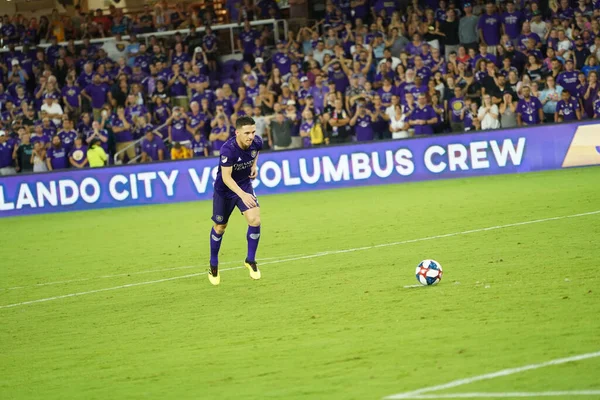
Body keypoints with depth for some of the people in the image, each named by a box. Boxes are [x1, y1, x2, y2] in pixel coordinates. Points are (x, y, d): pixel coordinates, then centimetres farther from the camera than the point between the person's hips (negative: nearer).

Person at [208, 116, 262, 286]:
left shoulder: (256, 142, -16)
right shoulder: (228, 149, -34)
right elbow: (226, 177, -34)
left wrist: (254, 165, -3)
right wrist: (242, 195, -45)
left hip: (245, 185, 4)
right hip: (224, 189, -4)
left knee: (255, 220, -14)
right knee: (220, 227, 10)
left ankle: (250, 260, 5)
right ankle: (214, 265, 32)